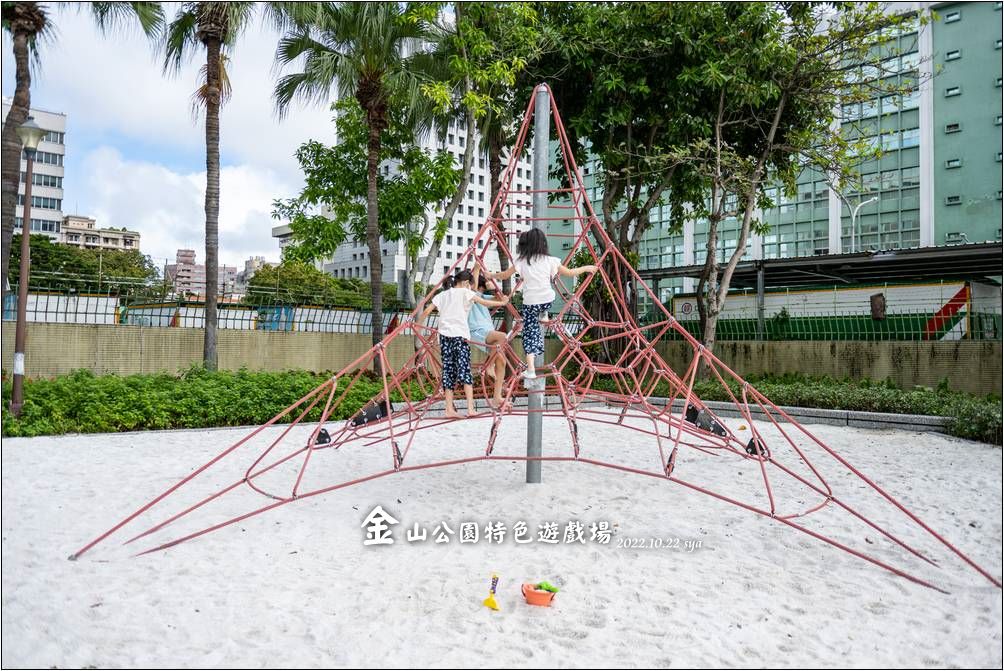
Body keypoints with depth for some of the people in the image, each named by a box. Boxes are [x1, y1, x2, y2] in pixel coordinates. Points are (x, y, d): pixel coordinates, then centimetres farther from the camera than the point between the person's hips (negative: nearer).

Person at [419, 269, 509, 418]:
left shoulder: (442, 295, 18)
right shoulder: (465, 292, 7)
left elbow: (427, 311, 12)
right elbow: (484, 302, -2)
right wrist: (502, 302, 7)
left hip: (444, 335, 4)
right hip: (460, 335, -4)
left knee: (448, 372, 5)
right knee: (465, 370, -9)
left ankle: (450, 409, 0)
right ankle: (470, 408, -18)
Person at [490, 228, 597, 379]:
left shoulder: (521, 261, -2)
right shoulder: (550, 260, -1)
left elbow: (504, 275, 8)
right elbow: (569, 273, 6)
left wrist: (491, 276, 27)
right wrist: (586, 268, 22)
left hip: (530, 302, -1)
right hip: (548, 300, 1)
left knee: (530, 334, 6)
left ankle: (530, 370, -2)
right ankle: (544, 315, 34)